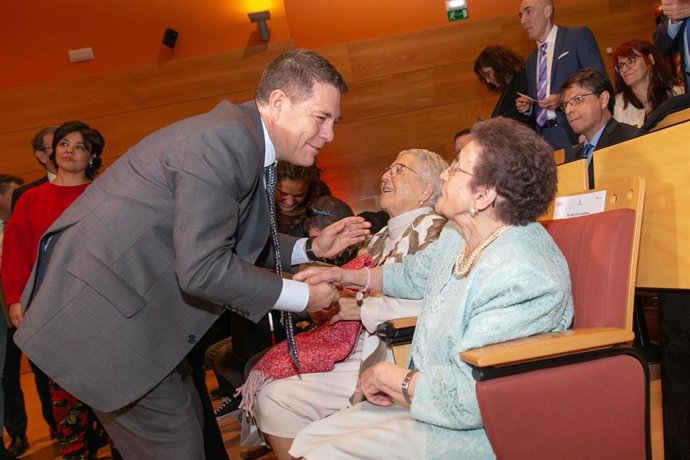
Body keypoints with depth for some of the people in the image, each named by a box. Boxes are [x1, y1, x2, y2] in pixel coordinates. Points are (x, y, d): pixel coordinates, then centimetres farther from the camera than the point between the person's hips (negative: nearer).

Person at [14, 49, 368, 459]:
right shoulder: (226, 139, -23)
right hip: (105, 313, -10)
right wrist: (301, 296, -17)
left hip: (133, 305, 10)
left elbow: (235, 244, 18)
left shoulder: (248, 145, 8)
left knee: (191, 423, 16)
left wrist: (311, 248, 8)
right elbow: (202, 269, -28)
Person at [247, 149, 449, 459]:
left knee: (275, 397, -18)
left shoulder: (432, 230, -8)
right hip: (353, 347, 9)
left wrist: (359, 308, -15)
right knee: (261, 374, 6)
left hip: (388, 357, -9)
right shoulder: (383, 236, 19)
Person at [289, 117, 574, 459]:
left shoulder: (522, 278, -29)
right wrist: (346, 276, 20)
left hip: (475, 430, -9)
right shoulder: (457, 237, 2)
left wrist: (387, 376, -14)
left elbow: (466, 398, -29)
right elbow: (414, 274, 27)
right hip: (427, 400, 9)